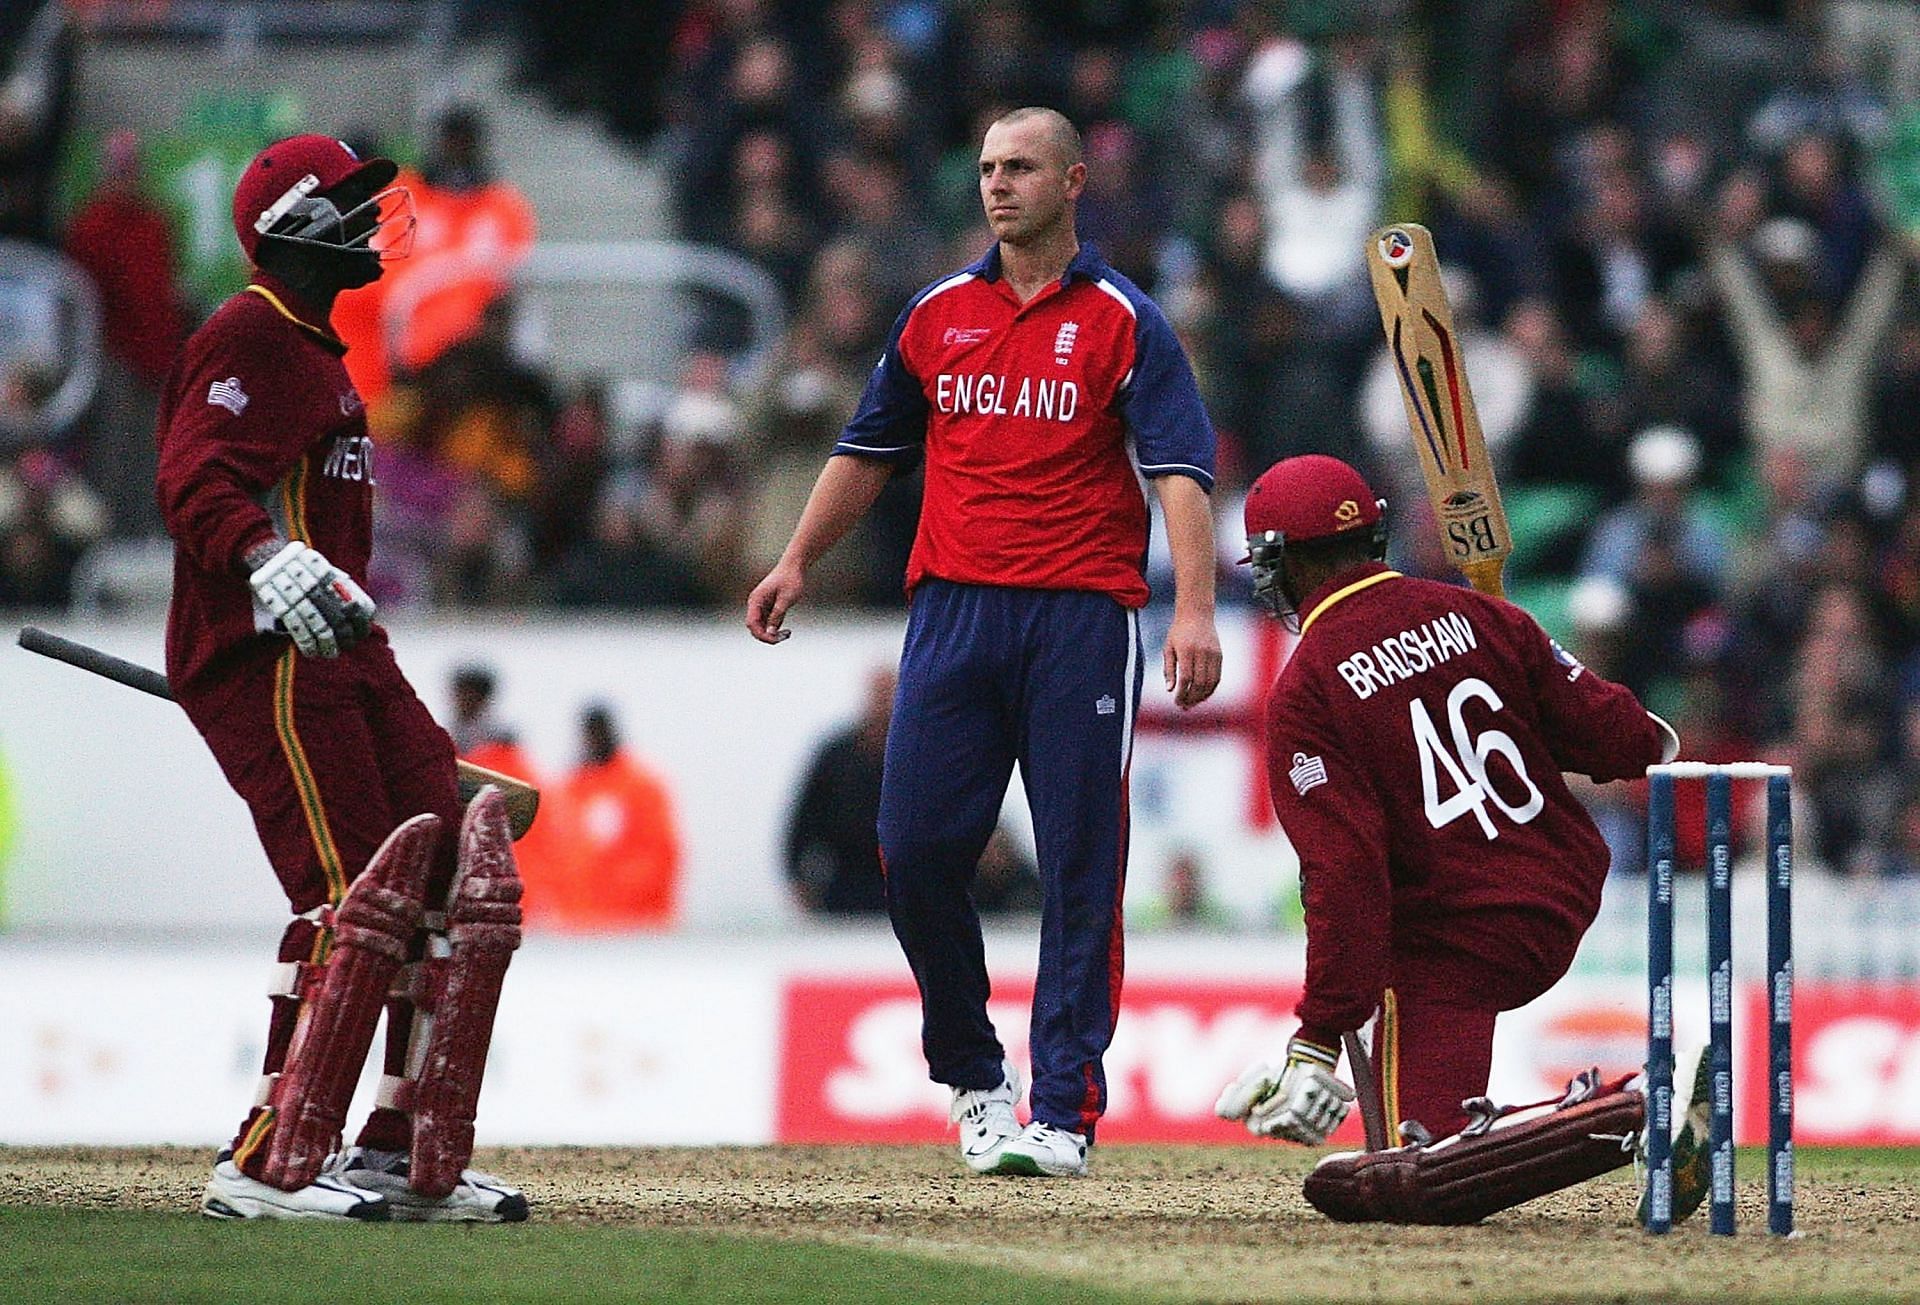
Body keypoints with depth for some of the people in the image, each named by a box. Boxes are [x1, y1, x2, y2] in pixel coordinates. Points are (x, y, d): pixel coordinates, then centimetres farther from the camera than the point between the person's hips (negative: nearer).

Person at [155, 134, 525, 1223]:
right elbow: (193, 482, -22)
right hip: (264, 658, -10)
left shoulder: (314, 350, 25)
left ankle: (410, 1154, 10)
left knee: (459, 885, 5)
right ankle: (271, 1166, -15)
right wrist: (269, 561, -37)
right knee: (353, 896, -17)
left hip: (341, 653, 10)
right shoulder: (252, 337, -8)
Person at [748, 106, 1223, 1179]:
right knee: (916, 848, -3)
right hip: (952, 609, 4)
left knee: (1080, 869, -4)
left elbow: (1181, 471, -8)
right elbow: (871, 451, 24)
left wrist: (1195, 607, -21)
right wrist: (799, 560, 14)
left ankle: (1065, 1112, -2)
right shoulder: (939, 314, 15)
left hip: (1082, 618, -4)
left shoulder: (1123, 320, 1)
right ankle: (974, 1074, 16)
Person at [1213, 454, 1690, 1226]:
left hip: (1460, 948, -7)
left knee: (1425, 1176, -7)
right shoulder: (1476, 616, 2)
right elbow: (1606, 733, 3)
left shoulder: (1305, 691, -13)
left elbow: (1346, 872, -20)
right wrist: (1653, 743, 29)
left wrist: (1321, 1037, -18)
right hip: (1567, 903, 7)